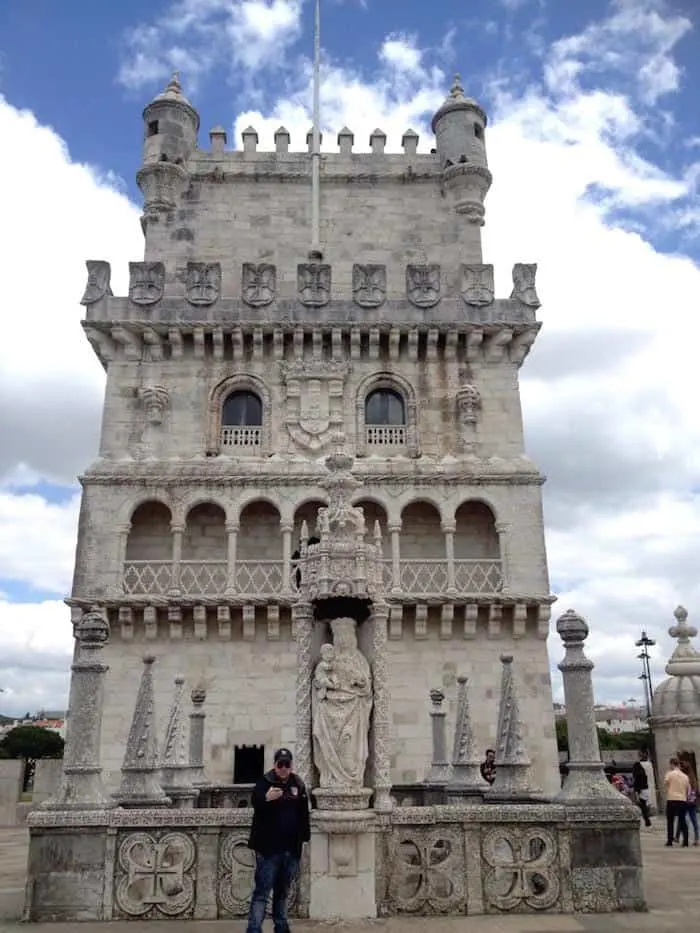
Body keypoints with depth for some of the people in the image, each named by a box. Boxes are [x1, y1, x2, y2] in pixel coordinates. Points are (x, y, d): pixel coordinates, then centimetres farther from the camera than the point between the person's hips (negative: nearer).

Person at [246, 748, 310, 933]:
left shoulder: (298, 784, 7)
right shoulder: (265, 782, -8)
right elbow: (255, 803, -24)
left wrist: (305, 837, 14)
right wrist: (266, 798, -44)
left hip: (291, 848, 5)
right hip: (268, 847, -5)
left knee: (282, 891, 18)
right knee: (262, 892, -6)